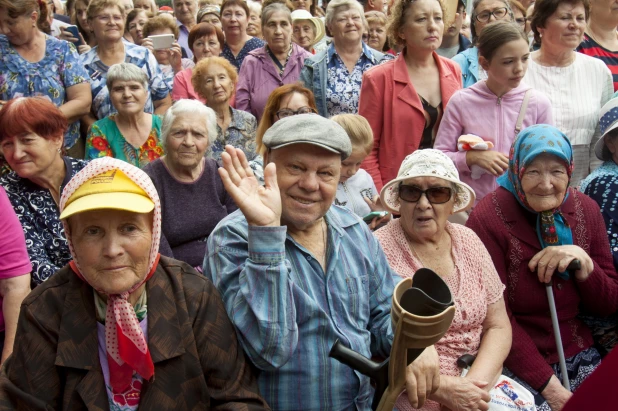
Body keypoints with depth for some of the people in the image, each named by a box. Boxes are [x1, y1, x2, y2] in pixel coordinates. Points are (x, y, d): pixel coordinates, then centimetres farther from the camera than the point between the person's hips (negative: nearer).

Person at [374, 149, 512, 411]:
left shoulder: (468, 242, 4)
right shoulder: (379, 251, -11)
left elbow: (498, 327, 6)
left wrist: (476, 382, -9)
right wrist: (443, 388, -17)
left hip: (481, 390, 4)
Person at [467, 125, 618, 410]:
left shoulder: (586, 210, 1)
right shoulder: (488, 218, -14)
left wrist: (584, 263, -14)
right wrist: (547, 383, -16)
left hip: (578, 353, 5)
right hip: (516, 362, -4)